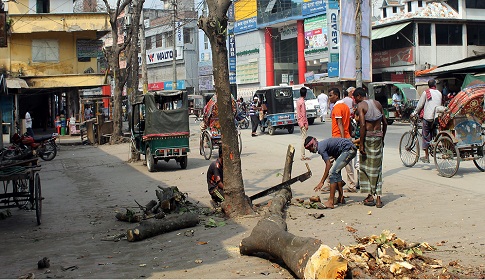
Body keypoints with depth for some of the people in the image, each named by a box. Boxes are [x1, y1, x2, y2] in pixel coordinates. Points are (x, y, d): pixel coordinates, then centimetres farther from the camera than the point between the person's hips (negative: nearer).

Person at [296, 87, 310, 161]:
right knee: (304, 139, -7)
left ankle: (303, 155, 14)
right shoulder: (302, 102, -17)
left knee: (303, 138, 12)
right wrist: (306, 124, -15)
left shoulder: (298, 101, 11)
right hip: (303, 122, -9)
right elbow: (303, 114, -18)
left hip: (300, 122, 9)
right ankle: (303, 156, -6)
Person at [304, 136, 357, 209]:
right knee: (336, 172, 21)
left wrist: (321, 182, -13)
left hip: (348, 150, -11)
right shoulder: (323, 144, 18)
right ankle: (341, 198, 27)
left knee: (332, 173, -14)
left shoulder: (321, 148, -11)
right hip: (351, 149, 11)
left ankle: (331, 202, -17)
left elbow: (328, 165, -16)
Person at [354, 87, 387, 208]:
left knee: (366, 167, 8)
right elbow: (385, 123, 10)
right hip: (378, 136, 5)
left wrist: (361, 143, -13)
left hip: (368, 136, -5)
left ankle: (370, 196, 9)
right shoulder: (378, 104, 10)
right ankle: (378, 198, 7)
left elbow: (363, 125, -15)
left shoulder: (361, 105, -6)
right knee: (377, 168, 9)